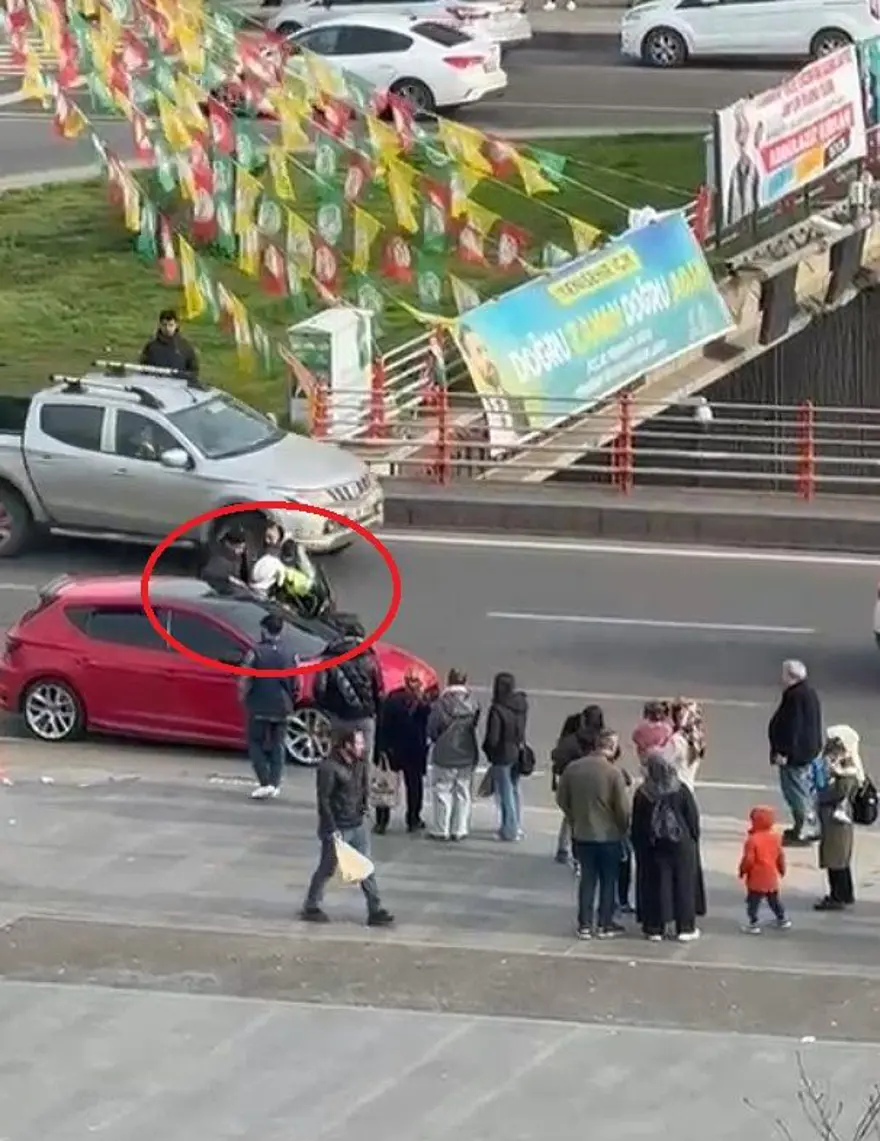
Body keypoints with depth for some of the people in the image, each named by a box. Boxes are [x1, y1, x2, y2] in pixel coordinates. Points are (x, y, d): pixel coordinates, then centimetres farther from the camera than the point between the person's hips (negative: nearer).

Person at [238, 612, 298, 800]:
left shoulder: (256, 653, -11)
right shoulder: (290, 656, 0)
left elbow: (245, 680, -12)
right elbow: (295, 685, 5)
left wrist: (243, 697, 5)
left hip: (259, 707, -4)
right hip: (281, 709, 4)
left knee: (256, 744, 5)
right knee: (277, 746, 15)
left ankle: (265, 783, -8)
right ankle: (275, 783, 10)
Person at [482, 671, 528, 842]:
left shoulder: (497, 710, -24)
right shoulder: (521, 705, -5)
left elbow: (492, 738, -19)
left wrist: (487, 750, -1)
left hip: (502, 756, -6)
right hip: (518, 754, 6)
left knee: (505, 793, 5)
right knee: (514, 790, 22)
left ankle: (510, 830, 11)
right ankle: (517, 827, 31)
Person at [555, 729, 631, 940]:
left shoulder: (572, 768, -6)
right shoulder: (613, 772, -18)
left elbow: (562, 799, 4)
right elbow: (622, 807, -14)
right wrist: (624, 828, 5)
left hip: (582, 833, 4)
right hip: (609, 835, -4)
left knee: (587, 878, 14)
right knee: (609, 880, 10)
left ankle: (584, 925, 13)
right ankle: (604, 925, 14)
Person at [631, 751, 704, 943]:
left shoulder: (642, 794, -8)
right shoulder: (681, 791, -11)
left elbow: (636, 825, -3)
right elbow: (693, 818, -4)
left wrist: (638, 847, 9)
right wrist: (694, 840, 10)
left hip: (652, 848, 1)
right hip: (681, 846, -1)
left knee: (655, 886, 7)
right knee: (683, 885, 8)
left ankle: (654, 928, 8)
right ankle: (685, 928, 12)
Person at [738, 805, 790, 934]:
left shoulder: (752, 840, -20)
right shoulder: (775, 837, 1)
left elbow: (748, 859, -20)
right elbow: (780, 855, 10)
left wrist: (742, 870, -4)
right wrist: (782, 869, 25)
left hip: (756, 877, -7)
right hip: (772, 876, 7)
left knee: (753, 901, 1)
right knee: (774, 899, 21)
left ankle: (753, 923, -2)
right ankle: (782, 919, 29)